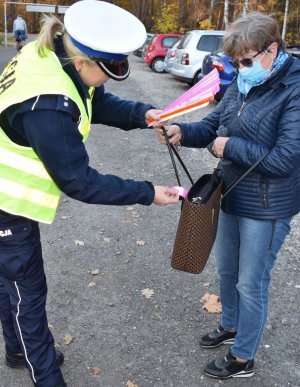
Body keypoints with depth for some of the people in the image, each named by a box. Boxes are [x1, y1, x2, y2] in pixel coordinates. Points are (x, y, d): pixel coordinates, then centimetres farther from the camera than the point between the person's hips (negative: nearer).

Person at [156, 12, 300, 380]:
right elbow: (213, 124, 7)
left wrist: (231, 147, -19)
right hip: (232, 197, 8)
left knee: (251, 283, 8)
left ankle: (243, 358, 31)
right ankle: (230, 325, 50)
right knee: (226, 268, 23)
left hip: (266, 208, -8)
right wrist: (182, 132, -14)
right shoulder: (242, 83, 1)